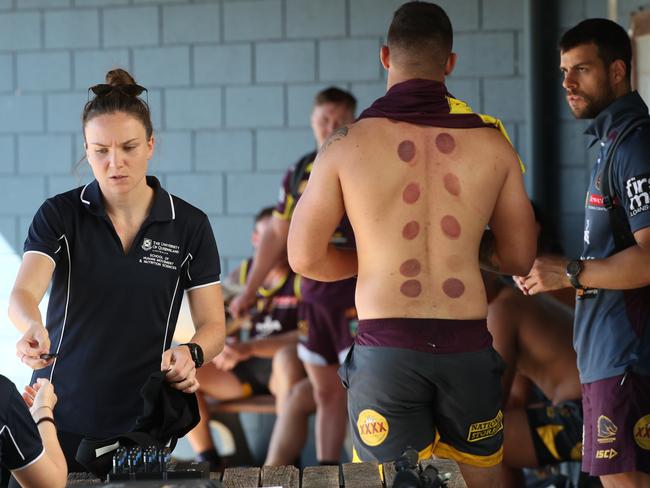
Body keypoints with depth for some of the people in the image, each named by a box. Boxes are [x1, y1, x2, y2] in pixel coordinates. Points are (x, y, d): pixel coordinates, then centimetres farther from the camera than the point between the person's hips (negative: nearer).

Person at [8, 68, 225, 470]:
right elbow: (23, 293, -19)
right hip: (59, 419, 0)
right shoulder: (59, 215, -4)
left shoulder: (190, 226, -2)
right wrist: (34, 328, -41)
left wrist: (191, 354, -23)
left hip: (141, 424, 0)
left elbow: (213, 325, 0)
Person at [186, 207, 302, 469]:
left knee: (288, 358, -41)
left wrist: (249, 348, -31)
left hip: (287, 367, -5)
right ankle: (209, 462, -8)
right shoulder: (243, 273, 6)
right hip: (245, 369, 5)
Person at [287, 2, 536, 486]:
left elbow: (304, 257, 0)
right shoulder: (493, 144, 3)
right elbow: (519, 258, 11)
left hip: (385, 346, -2)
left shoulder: (347, 145, -2)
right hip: (467, 346, 2)